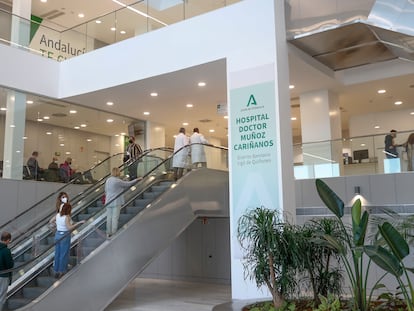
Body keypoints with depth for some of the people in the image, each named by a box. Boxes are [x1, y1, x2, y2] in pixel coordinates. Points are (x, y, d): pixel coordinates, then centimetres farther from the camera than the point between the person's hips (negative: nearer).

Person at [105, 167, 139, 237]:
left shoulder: (108, 180, 8)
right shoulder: (117, 181, -14)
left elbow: (106, 191, 16)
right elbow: (128, 184, -5)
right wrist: (137, 179, 8)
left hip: (108, 202, 7)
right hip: (116, 202, -7)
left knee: (109, 217, 9)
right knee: (115, 217, -3)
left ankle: (108, 233, 13)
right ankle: (114, 233, -2)